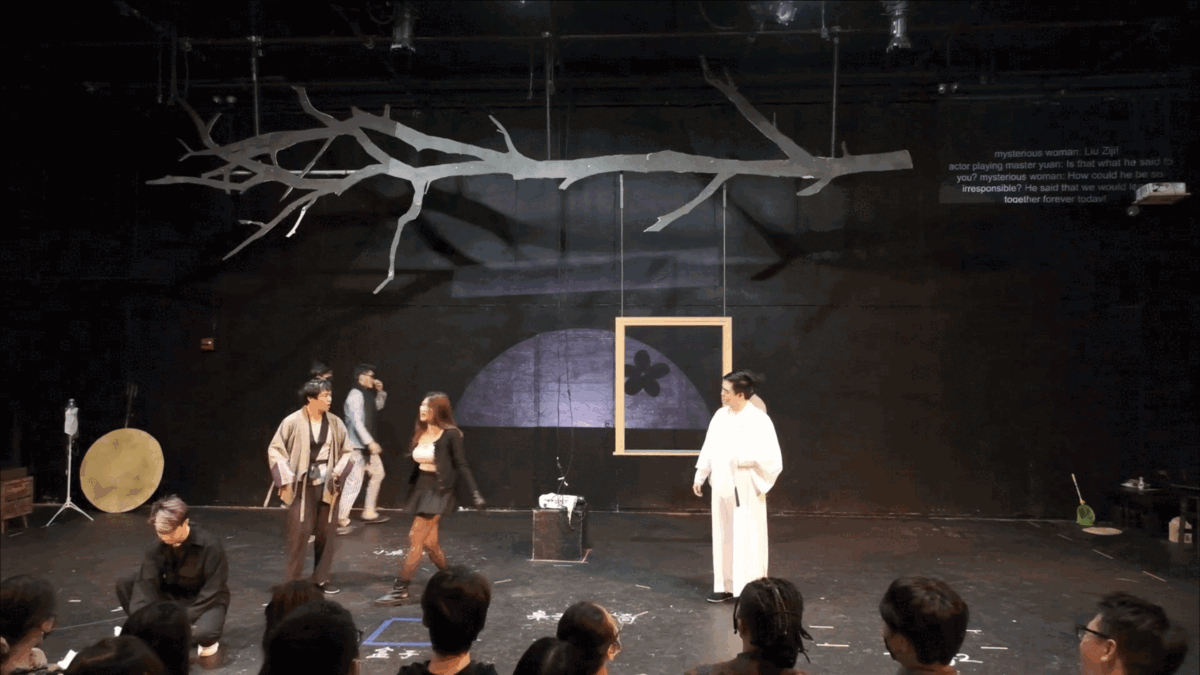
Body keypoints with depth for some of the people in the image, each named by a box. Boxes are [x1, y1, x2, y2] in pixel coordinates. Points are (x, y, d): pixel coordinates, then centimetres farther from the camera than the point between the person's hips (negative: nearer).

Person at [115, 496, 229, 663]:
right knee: (123, 586, -14)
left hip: (205, 601, -5)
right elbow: (146, 585, -19)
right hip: (173, 596, 5)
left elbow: (211, 593, -21)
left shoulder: (210, 545, -25)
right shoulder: (158, 546, -13)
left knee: (204, 632, -38)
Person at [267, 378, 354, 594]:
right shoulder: (293, 422, -10)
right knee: (299, 532, -5)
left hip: (326, 485, 3)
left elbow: (346, 451, 11)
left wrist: (338, 470, -4)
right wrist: (286, 477, -11)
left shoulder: (334, 423, 0)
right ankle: (294, 581, 7)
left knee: (326, 532, 7)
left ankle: (321, 578, 20)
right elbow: (275, 449, -3)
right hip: (301, 485, -3)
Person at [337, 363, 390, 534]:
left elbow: (378, 406, 31)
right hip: (357, 445, -11)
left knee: (377, 473, 20)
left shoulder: (366, 394, 12)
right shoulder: (356, 395, -17)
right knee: (354, 482, -11)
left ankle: (369, 512, 28)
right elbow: (357, 422, -25)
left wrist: (380, 392, 12)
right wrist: (370, 442, -29)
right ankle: (341, 520, -5)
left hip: (366, 444, 11)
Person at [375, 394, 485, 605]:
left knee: (415, 539, -9)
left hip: (439, 491, -7)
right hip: (421, 488, 7)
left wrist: (475, 493, -15)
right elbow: (415, 462, 12)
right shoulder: (419, 433, 8)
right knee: (429, 541, 13)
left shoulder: (450, 434, -11)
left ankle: (400, 591, -2)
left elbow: (461, 466, -10)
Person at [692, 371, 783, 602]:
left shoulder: (759, 420, -15)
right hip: (722, 486, 6)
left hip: (746, 490, -6)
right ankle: (726, 585, 25)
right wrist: (699, 476, 13)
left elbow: (772, 457, -16)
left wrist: (741, 458, -20)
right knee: (724, 537, 13)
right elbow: (709, 448, 12)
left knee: (748, 539, 1)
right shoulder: (720, 415, 4)